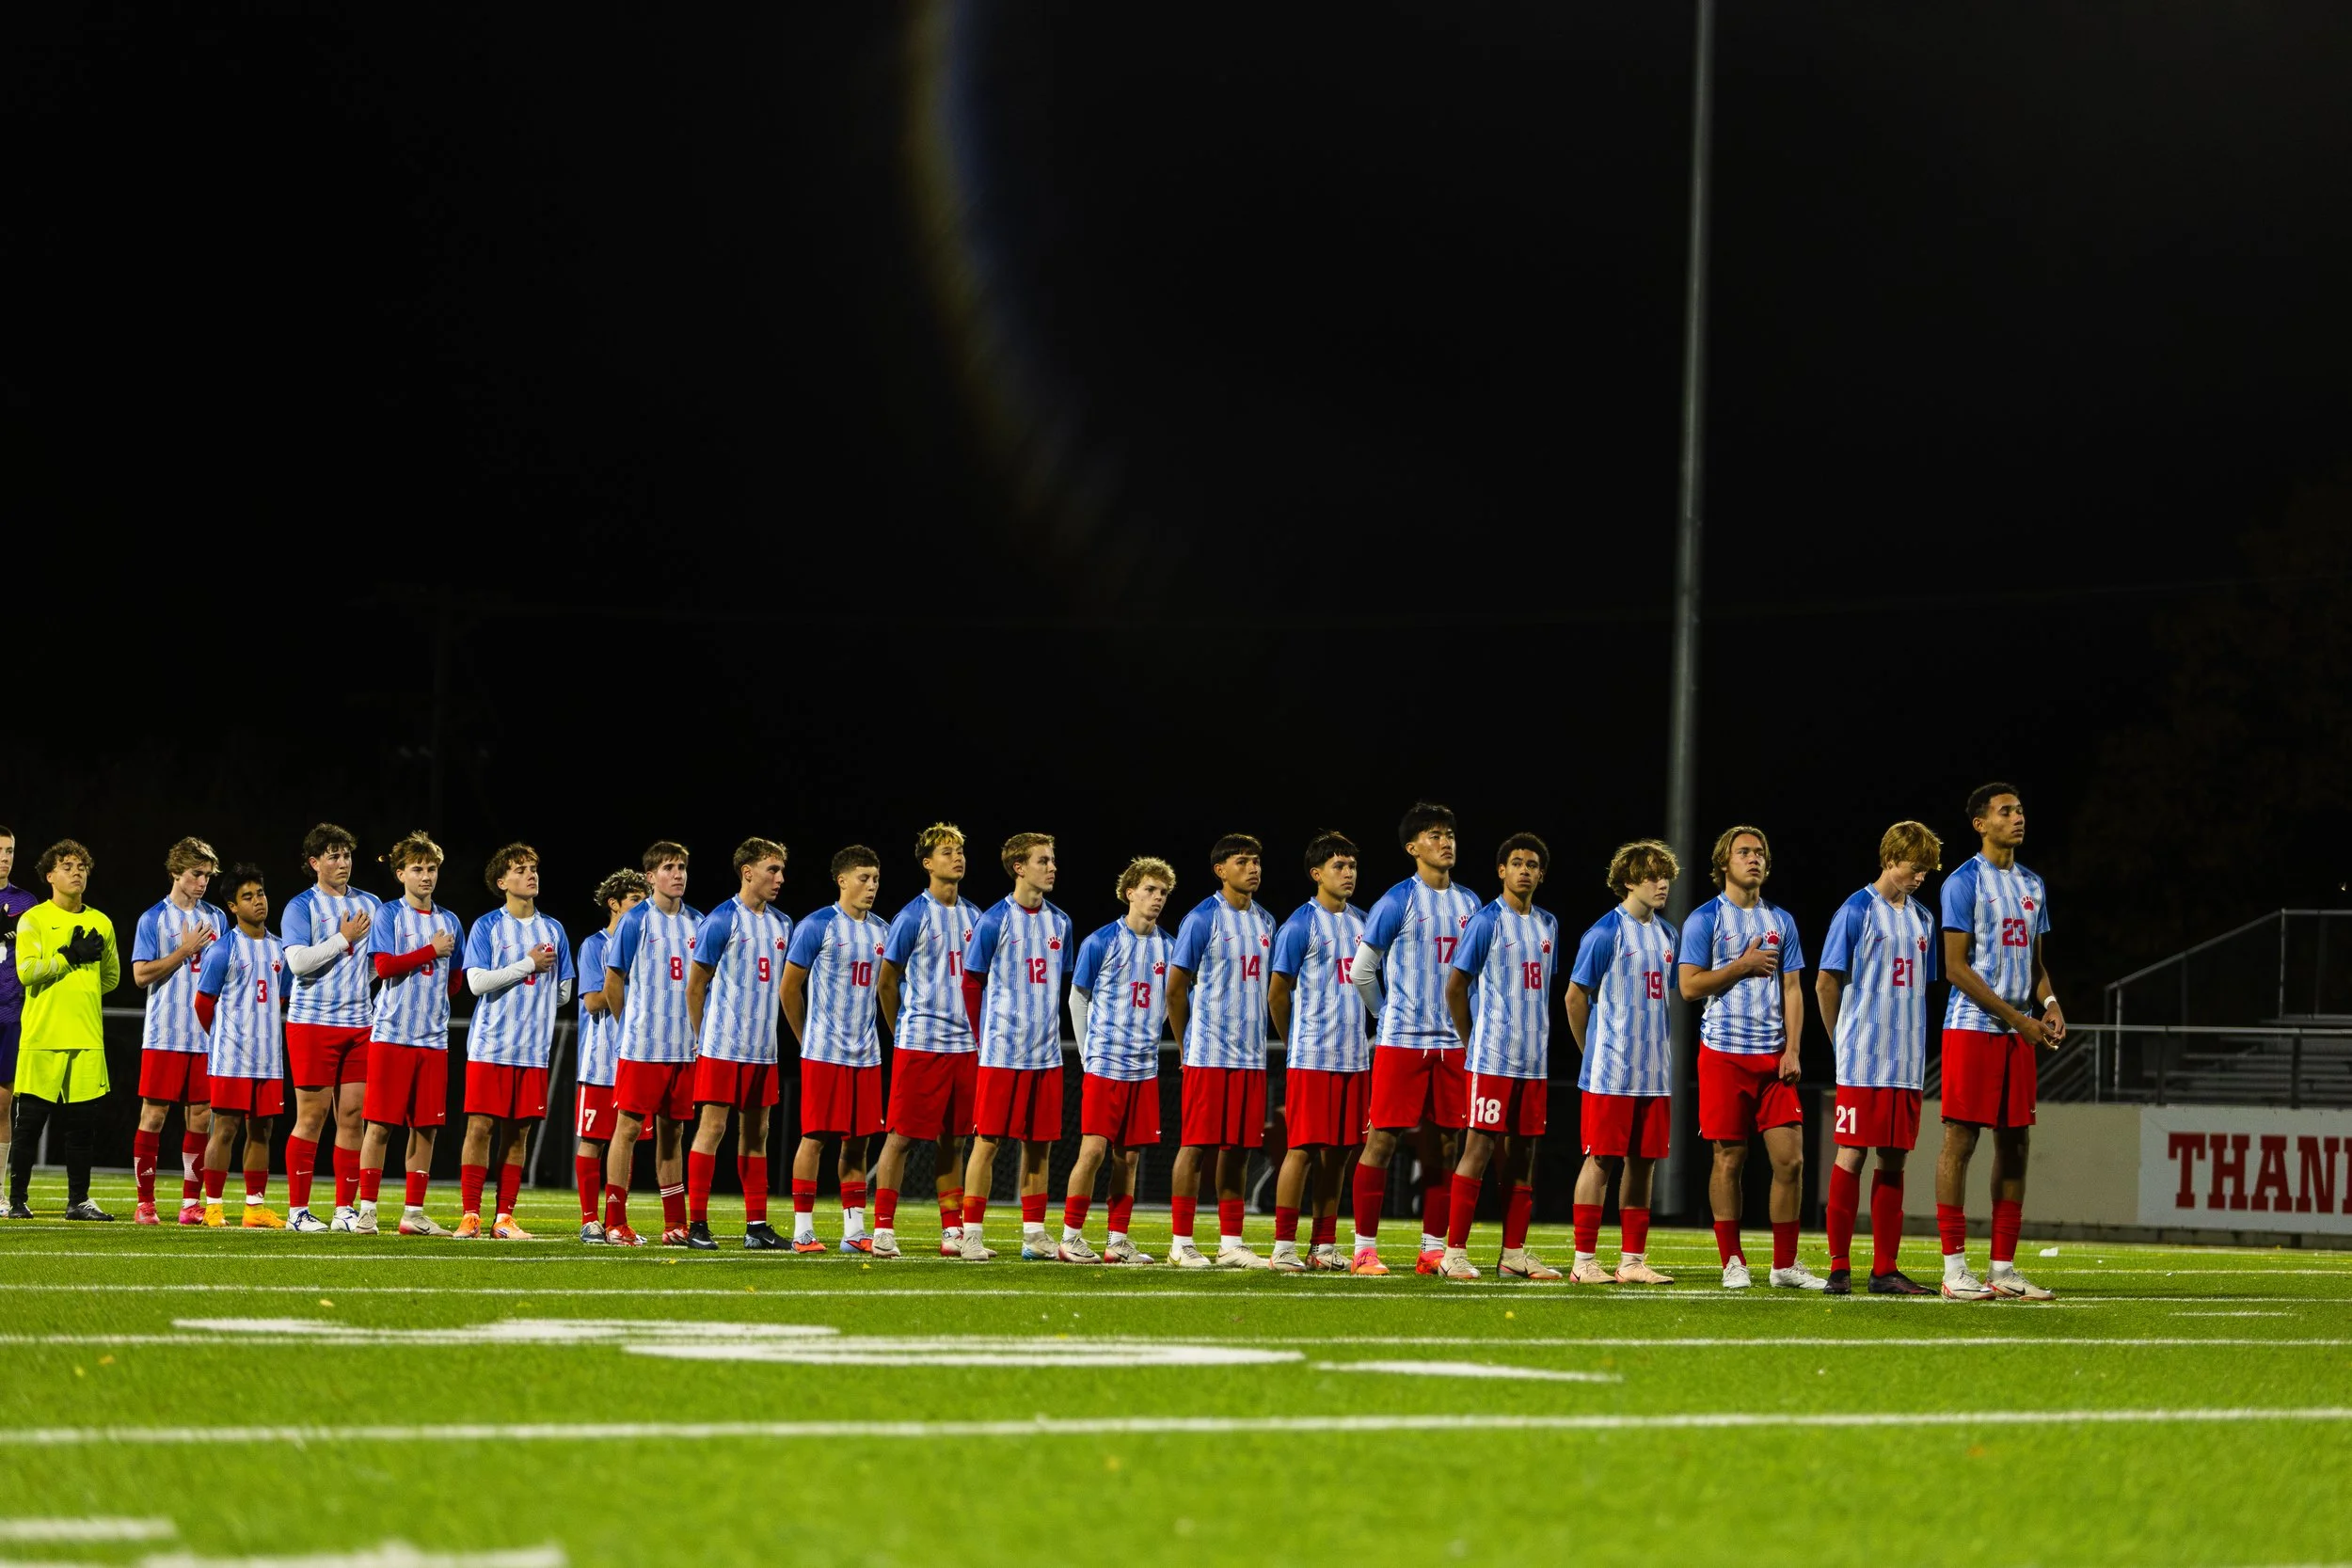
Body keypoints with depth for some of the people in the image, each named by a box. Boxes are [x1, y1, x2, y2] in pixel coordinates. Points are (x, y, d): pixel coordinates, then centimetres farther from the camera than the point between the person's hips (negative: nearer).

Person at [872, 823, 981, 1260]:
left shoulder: (973, 917, 12)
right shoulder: (913, 917, -6)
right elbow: (885, 983, 1)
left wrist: (976, 1034, 12)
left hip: (964, 1044, 5)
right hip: (920, 1042, -5)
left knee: (953, 1141, 8)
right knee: (903, 1136, -5)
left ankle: (953, 1231, 12)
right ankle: (883, 1229, -1)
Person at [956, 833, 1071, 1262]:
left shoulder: (1059, 923, 10)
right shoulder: (995, 921, -7)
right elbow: (972, 984, -1)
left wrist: (1047, 1030, 14)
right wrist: (988, 1038, 5)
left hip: (1046, 1054, 5)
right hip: (1001, 1053, -5)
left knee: (1039, 1143, 7)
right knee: (988, 1140, -4)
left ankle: (1034, 1235, 13)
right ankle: (972, 1234, 0)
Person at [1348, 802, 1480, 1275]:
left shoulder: (1469, 903, 12)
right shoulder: (1399, 900, -4)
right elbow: (1361, 969, -1)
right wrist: (1390, 1014, 6)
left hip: (1453, 1042, 5)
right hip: (1402, 1040, -5)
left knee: (1444, 1145, 5)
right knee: (1382, 1140, -5)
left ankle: (1433, 1250, 10)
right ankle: (1364, 1249, -1)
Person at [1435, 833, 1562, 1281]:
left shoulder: (1547, 925, 14)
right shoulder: (1487, 921, -6)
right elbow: (1454, 987, -3)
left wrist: (1537, 1039, 11)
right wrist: (1474, 1041, 1)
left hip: (1534, 1059, 6)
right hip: (1492, 1057, -6)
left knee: (1523, 1151, 6)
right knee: (1479, 1147, -9)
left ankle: (1514, 1253, 10)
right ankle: (1455, 1252, -9)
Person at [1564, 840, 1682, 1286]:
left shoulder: (1666, 932, 12)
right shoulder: (1606, 932, -9)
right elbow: (1576, 996, -4)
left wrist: (1659, 1048, 15)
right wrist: (1594, 1051, 3)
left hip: (1655, 1072, 7)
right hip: (1610, 1072, -7)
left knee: (1643, 1161, 7)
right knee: (1601, 1159, -4)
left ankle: (1633, 1260, 11)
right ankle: (1584, 1261, -1)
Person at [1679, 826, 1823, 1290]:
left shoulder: (1781, 922, 13)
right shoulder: (1705, 919, 1)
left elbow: (1792, 990, 10)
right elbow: (1689, 986, -6)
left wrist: (1792, 1051, -1)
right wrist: (1743, 965, -9)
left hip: (1773, 1055, 3)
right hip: (1724, 1054, -3)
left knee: (1790, 1159, -3)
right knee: (1729, 1159, -1)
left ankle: (1785, 1265, 4)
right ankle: (1732, 1262, 8)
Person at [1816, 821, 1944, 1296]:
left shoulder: (1922, 918, 14)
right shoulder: (1856, 912, -5)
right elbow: (1826, 983, -2)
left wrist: (1911, 1041, 13)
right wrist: (1845, 1040, 4)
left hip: (1907, 1062, 6)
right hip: (1862, 1061, -6)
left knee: (1894, 1159, 6)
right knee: (1851, 1156, -5)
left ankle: (1884, 1270, 8)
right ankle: (1839, 1267, -2)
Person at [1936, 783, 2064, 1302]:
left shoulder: (2032, 885, 16)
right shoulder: (1964, 882, -6)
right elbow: (1956, 966, -11)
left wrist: (2049, 1004, 1)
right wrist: (2017, 1017, -14)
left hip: (2019, 1034, 7)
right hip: (1972, 1026, -7)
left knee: (2015, 1143, 6)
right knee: (1961, 1140, -6)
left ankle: (2003, 1269, 10)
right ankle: (1954, 1268, -5)